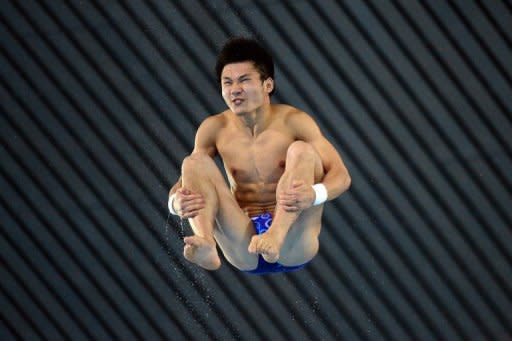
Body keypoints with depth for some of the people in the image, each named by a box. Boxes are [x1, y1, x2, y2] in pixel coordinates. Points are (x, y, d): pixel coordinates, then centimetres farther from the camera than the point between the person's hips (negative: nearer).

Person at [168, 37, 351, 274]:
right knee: (193, 163, -14)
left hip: (293, 248, -2)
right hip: (243, 252, 2)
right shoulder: (215, 129, 6)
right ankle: (205, 245, -44)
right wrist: (176, 202, -23)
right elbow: (184, 181, 4)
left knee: (301, 150, -21)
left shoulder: (293, 122, -3)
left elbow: (341, 175, -9)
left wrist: (314, 194, -33)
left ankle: (276, 238, -46)